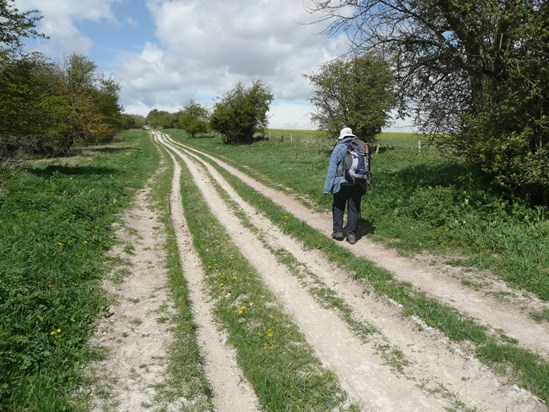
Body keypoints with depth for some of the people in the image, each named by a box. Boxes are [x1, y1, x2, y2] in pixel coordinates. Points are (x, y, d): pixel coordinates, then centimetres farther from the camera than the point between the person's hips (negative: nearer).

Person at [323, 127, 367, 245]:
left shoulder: (339, 148, -3)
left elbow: (332, 168, -6)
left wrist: (327, 187, -5)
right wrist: (364, 186, 14)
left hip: (342, 183, -3)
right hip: (358, 184, 3)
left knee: (338, 207, 14)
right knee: (354, 209, 8)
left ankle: (338, 231, 14)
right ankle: (352, 234, 8)